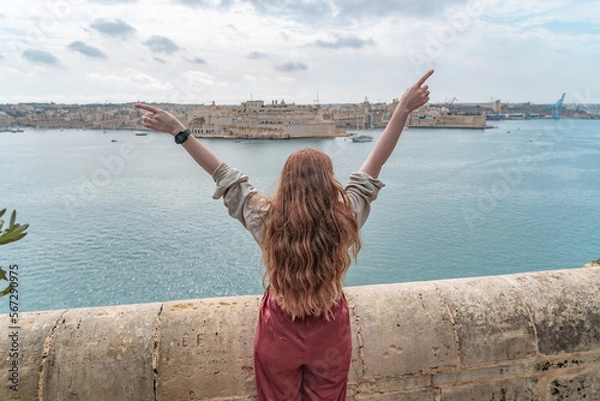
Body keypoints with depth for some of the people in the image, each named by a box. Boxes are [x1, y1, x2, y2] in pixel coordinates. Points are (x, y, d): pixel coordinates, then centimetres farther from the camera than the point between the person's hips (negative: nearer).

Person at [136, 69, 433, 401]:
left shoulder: (266, 219, -22)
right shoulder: (345, 218, -22)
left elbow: (222, 174, -15)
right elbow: (375, 164, -15)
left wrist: (178, 131, -7)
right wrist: (403, 110, -11)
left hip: (279, 332, 0)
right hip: (331, 331, 1)